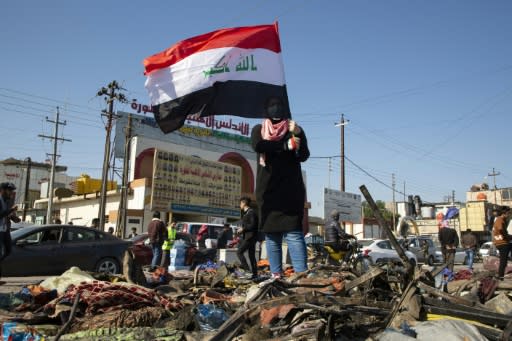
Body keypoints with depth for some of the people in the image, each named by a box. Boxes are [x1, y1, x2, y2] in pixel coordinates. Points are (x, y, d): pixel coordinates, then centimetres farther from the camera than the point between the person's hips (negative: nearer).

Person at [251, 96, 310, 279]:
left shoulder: (294, 129, 12)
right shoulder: (259, 130, 14)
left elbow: (303, 156, -2)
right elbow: (258, 146, -9)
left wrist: (297, 135, -20)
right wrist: (286, 145, -14)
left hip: (290, 190, -2)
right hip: (267, 190, 2)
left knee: (293, 232, -12)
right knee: (271, 234, 3)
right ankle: (276, 275, 9)